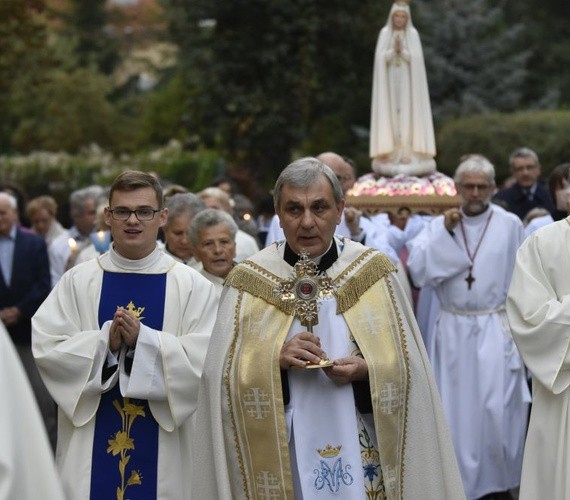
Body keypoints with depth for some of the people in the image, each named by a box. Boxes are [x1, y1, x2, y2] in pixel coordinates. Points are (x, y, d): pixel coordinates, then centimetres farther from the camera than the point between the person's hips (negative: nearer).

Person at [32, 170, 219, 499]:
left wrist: (143, 339, -21)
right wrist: (105, 341, -19)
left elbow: (205, 359, -11)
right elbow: (46, 347, -5)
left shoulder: (193, 286, -2)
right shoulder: (78, 281, 2)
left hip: (163, 444, -1)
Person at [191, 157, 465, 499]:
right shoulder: (249, 282, -1)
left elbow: (407, 370, 0)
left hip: (361, 455, 0)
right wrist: (275, 361, -20)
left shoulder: (373, 273, 0)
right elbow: (225, 378, -4)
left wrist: (367, 370, -17)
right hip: (280, 460, 0)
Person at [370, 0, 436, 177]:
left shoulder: (413, 34, 2)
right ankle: (390, 155, -2)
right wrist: (394, 50, -21)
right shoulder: (385, 33, 3)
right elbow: (381, 58, -5)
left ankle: (408, 155, -4)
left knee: (408, 114, -4)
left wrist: (402, 50, -22)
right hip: (389, 81, 0)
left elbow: (416, 57, -7)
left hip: (407, 82, 0)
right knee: (390, 114, -2)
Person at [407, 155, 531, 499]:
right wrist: (445, 232, -13)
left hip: (496, 331, -2)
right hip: (453, 331, 2)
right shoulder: (439, 226, 3)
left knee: (496, 409, -4)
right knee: (457, 410, 6)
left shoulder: (510, 225, -2)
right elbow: (417, 270, -9)